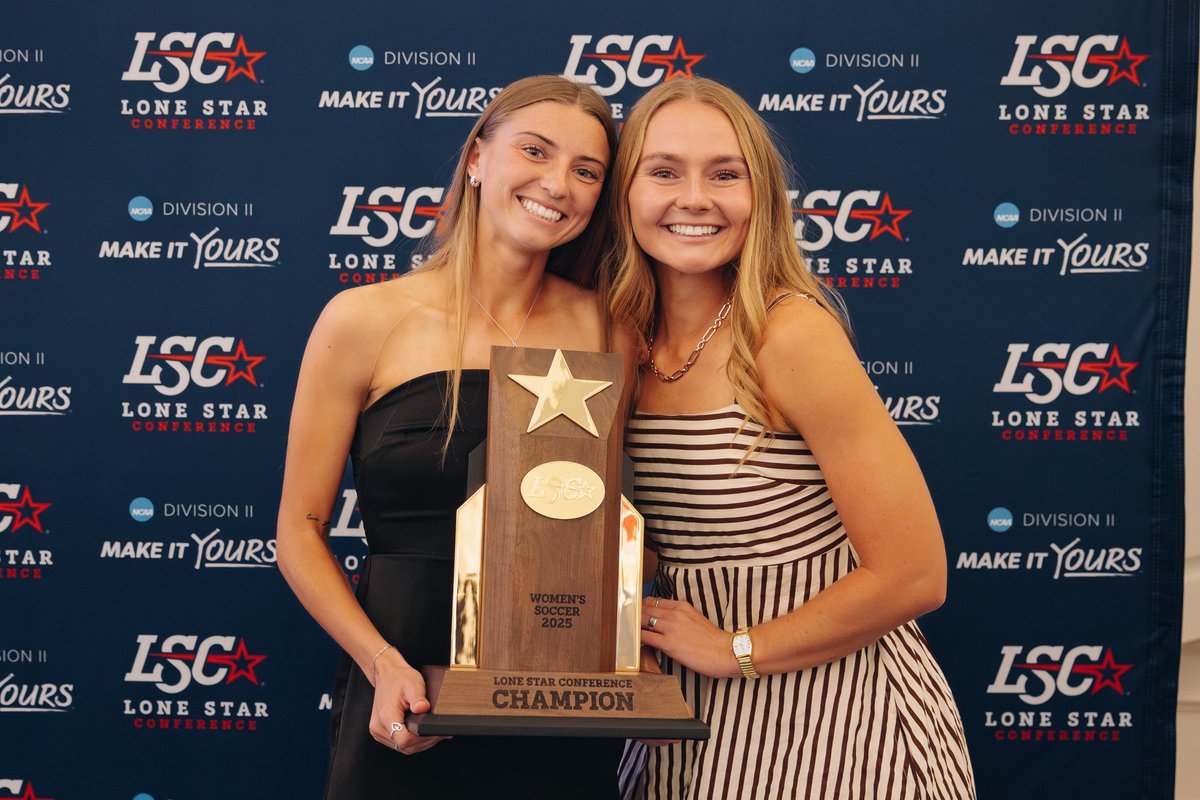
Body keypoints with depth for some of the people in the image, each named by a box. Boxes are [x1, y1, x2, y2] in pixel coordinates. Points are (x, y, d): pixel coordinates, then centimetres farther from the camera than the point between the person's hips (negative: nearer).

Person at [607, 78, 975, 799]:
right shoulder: (629, 342, 0)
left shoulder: (793, 333, -19)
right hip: (698, 717, 6)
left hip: (828, 717, -6)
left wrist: (735, 649, -13)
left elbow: (913, 576, -21)